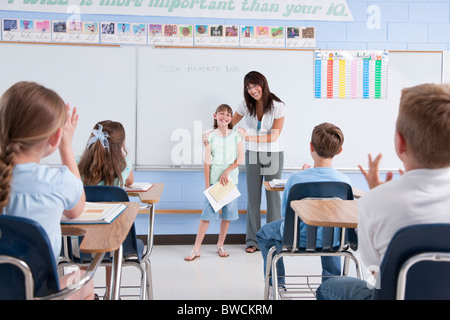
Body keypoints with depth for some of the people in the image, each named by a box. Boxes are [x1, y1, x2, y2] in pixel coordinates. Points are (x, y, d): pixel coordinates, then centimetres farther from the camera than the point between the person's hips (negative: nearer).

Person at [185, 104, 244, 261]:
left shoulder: (236, 136, 5)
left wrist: (227, 171, -12)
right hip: (214, 179, -2)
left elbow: (241, 158, 1)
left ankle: (220, 245, 23)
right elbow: (207, 162, -1)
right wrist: (207, 185, -5)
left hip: (231, 179, 2)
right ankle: (196, 249, 3)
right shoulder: (211, 137, 0)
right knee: (208, 212, -3)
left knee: (228, 213, 7)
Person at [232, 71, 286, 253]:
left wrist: (250, 137, -24)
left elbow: (274, 136, -14)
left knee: (273, 196, 1)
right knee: (253, 197, 3)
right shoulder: (246, 105, -2)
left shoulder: (277, 106, -11)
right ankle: (253, 240, 12)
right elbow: (229, 124, 8)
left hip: (273, 155, -2)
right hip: (252, 155, 3)